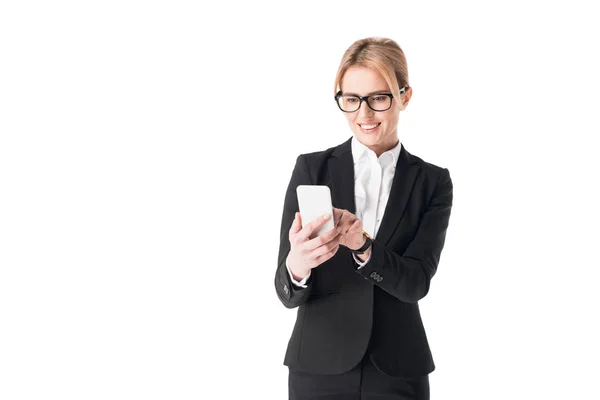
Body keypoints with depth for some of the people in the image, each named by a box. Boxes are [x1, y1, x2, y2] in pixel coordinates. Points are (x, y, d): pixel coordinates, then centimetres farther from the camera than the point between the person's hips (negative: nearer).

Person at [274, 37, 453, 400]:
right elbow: (288, 293, -7)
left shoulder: (433, 182, -1)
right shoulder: (312, 168, -4)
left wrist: (363, 246, -30)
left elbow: (416, 282, -12)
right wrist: (297, 266, -30)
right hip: (319, 369, 0)